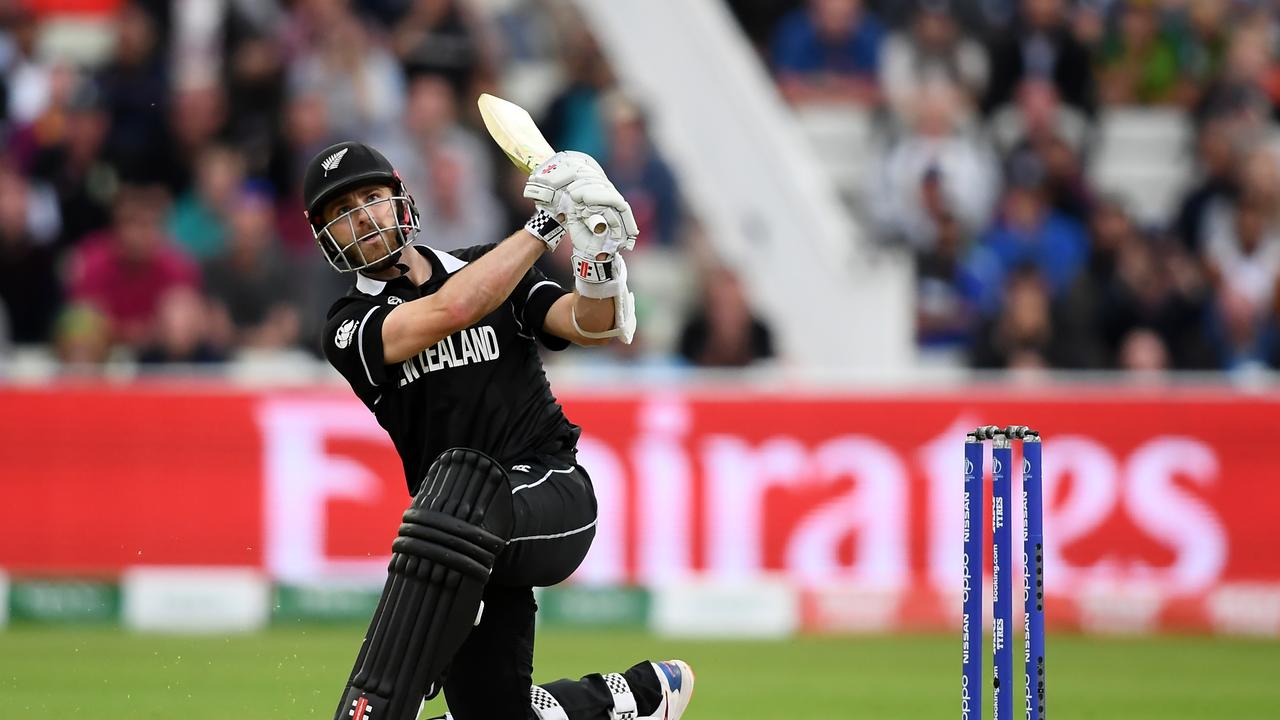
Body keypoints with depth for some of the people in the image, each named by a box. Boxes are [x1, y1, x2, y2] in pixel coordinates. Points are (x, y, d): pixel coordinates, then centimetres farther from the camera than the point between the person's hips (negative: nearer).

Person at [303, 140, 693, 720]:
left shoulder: (486, 268, 11)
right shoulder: (350, 329, 3)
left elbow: (593, 326, -1)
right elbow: (450, 311, -16)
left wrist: (597, 257, -22)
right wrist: (545, 222, -15)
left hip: (556, 497, -2)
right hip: (472, 541, 2)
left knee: (459, 476, -35)